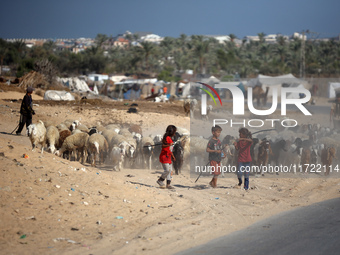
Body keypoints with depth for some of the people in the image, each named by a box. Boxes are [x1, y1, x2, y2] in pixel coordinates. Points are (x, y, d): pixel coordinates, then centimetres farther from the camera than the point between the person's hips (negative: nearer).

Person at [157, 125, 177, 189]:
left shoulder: (170, 138, 14)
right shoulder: (166, 138, -14)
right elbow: (163, 146, -26)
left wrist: (172, 156, 28)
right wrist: (168, 145, -43)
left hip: (168, 157, 10)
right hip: (164, 157, -10)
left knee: (170, 171, 6)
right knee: (167, 170, -14)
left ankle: (168, 184, 8)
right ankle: (160, 180, 6)